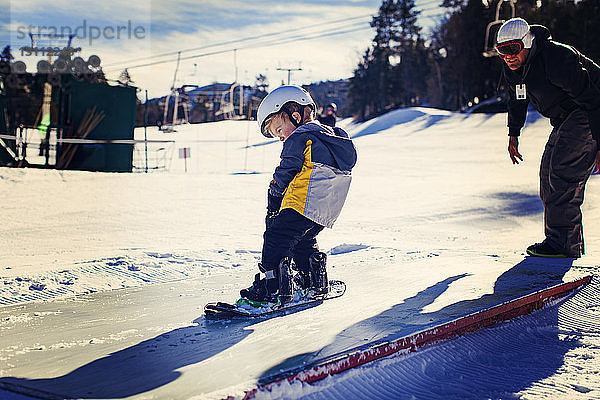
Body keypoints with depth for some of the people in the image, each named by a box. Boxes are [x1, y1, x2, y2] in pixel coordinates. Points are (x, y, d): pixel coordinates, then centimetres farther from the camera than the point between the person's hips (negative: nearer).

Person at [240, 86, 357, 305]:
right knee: (303, 241, 26)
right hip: (326, 211, 10)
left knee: (276, 237, -8)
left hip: (303, 203, -10)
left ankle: (273, 285, -14)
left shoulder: (298, 138, -6)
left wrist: (273, 204, 8)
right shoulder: (330, 136, 23)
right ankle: (315, 281, 30)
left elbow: (284, 174, -6)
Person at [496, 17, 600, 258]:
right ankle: (572, 240, 14)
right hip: (565, 120, 9)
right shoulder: (511, 68, -3)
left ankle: (563, 242, -18)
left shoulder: (556, 59, -30)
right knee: (548, 173, 6)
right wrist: (513, 134, 21)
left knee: (562, 170, -20)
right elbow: (517, 100, 20)